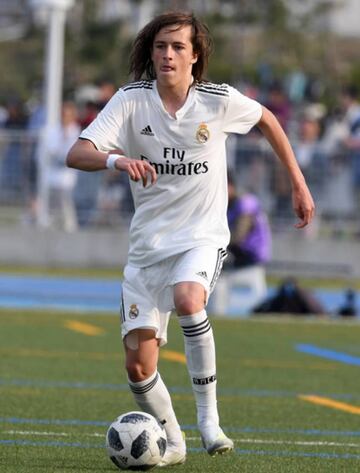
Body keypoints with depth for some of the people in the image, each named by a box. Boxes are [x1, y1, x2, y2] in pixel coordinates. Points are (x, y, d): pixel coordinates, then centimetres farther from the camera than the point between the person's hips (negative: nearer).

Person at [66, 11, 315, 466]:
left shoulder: (219, 101, -7)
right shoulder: (132, 100, -8)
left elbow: (267, 120, 15)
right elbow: (76, 154, -18)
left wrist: (298, 184, 16)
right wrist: (117, 159, -40)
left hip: (202, 236, -2)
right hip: (148, 242, 2)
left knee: (187, 299, -36)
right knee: (138, 367, -3)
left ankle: (209, 419, -23)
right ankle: (172, 442, 23)